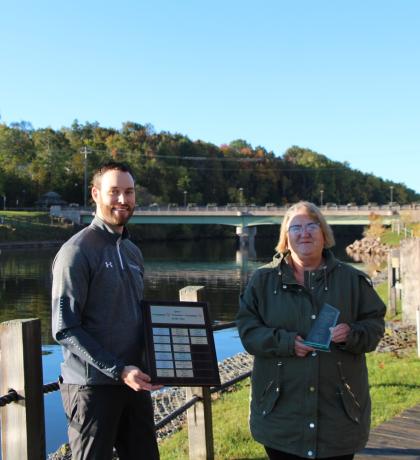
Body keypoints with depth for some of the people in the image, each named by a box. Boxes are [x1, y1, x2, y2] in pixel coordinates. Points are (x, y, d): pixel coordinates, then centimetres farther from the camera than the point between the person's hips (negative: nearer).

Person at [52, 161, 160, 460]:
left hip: (134, 382, 7)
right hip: (93, 387, -7)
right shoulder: (77, 251, -11)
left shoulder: (133, 252, 13)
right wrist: (118, 370, -20)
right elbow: (65, 329, -16)